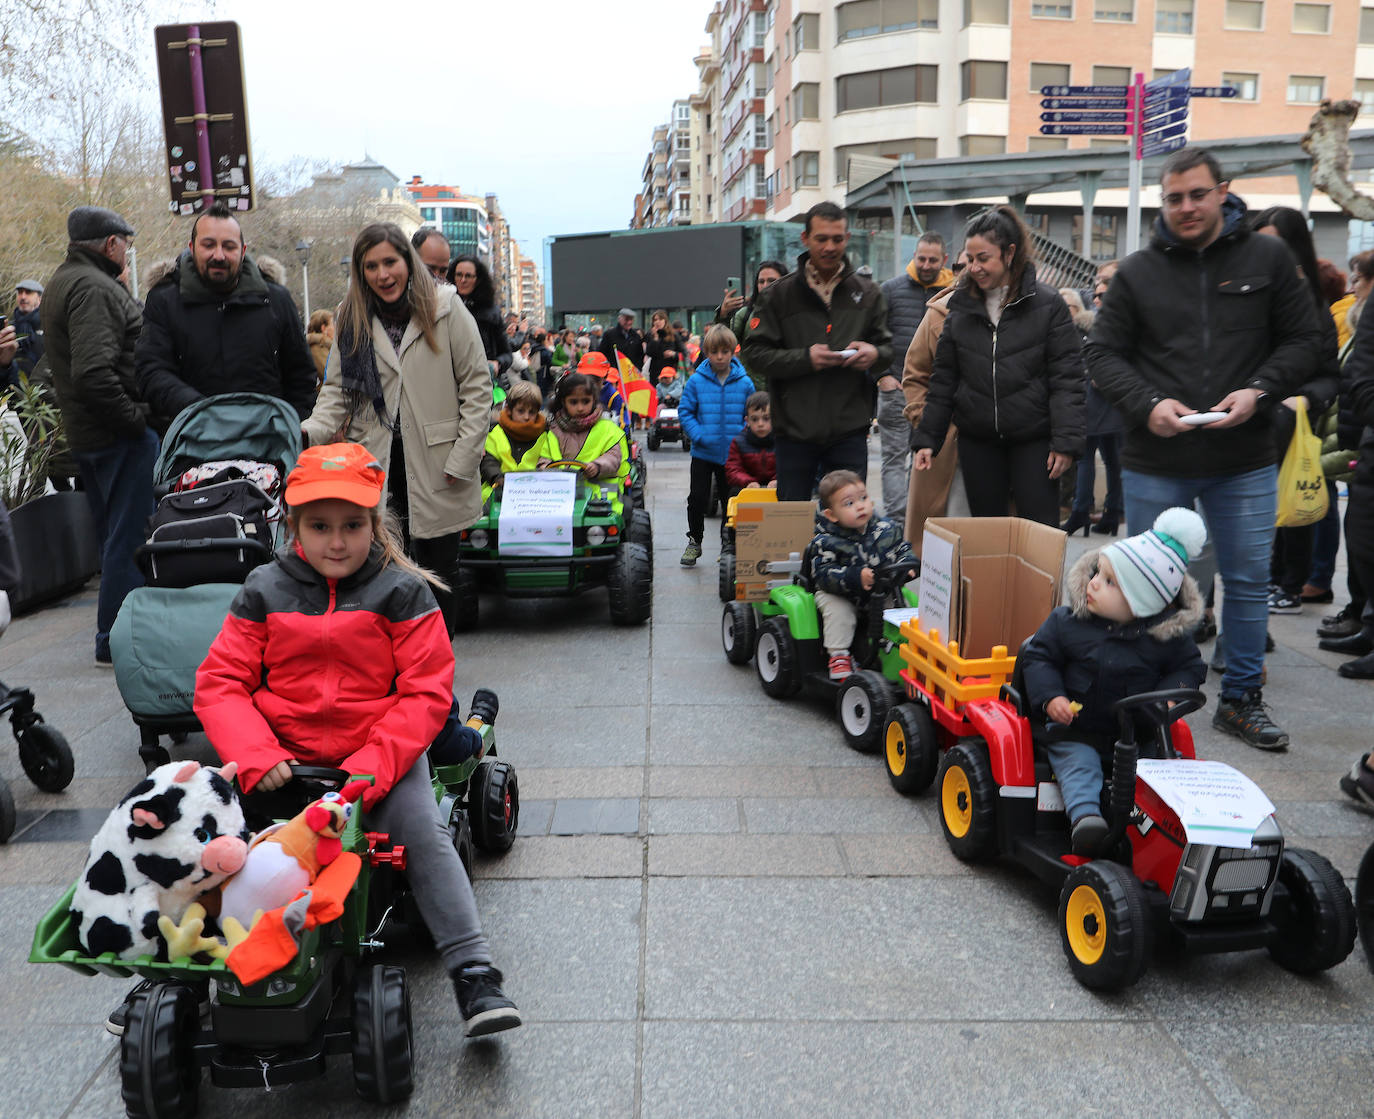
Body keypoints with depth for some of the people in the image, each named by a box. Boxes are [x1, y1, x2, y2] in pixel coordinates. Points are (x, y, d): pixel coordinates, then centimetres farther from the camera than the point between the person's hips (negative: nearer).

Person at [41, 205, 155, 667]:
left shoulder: (62, 281, 18)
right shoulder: (94, 288, -16)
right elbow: (93, 372, -28)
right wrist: (135, 418, -19)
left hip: (85, 433, 11)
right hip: (120, 437, -11)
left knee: (113, 535, 18)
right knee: (130, 535, -5)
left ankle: (114, 632, 29)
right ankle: (117, 641, 1)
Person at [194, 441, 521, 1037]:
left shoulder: (401, 591, -5)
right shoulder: (264, 592, 2)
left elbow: (426, 693, -9)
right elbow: (219, 684, 1)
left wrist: (370, 769, -21)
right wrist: (258, 758, -16)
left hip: (382, 750, -2)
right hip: (283, 756, 3)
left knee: (423, 833, -22)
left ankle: (473, 972, -16)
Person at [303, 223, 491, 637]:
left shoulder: (446, 310, -1)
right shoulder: (351, 320, 9)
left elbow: (477, 388, -2)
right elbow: (338, 390, 9)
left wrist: (461, 459, -7)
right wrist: (310, 431, -10)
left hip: (434, 471, -2)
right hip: (375, 466, 2)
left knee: (437, 572, 7)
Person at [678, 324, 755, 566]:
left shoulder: (744, 382, -2)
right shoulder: (696, 381, -5)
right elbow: (685, 411, -1)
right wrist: (698, 435, -13)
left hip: (733, 454, 1)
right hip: (703, 453, -1)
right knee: (697, 498, 3)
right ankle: (694, 542, 20)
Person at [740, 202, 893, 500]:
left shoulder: (868, 294, 10)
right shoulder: (780, 294, 3)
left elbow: (889, 348, 13)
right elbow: (753, 353, -3)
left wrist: (875, 354, -12)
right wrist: (804, 358, -17)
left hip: (849, 432, 1)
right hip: (795, 433, -1)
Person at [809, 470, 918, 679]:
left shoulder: (887, 529, -3)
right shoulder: (825, 542, -15)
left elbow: (903, 550, 8)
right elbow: (823, 575, -22)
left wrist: (907, 566, -17)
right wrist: (855, 578, -36)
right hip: (841, 596, -3)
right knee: (837, 610, -29)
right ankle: (838, 655, -15)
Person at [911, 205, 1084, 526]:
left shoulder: (1047, 304, -3)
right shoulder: (961, 307, 8)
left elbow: (1066, 379, -5)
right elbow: (944, 379, 11)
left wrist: (1066, 442, -12)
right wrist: (926, 438, 6)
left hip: (1033, 440, -3)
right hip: (977, 441, 3)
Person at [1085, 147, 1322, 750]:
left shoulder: (1267, 258, 4)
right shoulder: (1137, 272, 3)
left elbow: (1303, 338, 6)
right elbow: (1103, 352, 2)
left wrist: (1259, 391, -12)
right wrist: (1148, 404, -14)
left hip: (1245, 459, 1)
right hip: (1155, 461, 0)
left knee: (1249, 581, 7)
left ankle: (1241, 699, 23)